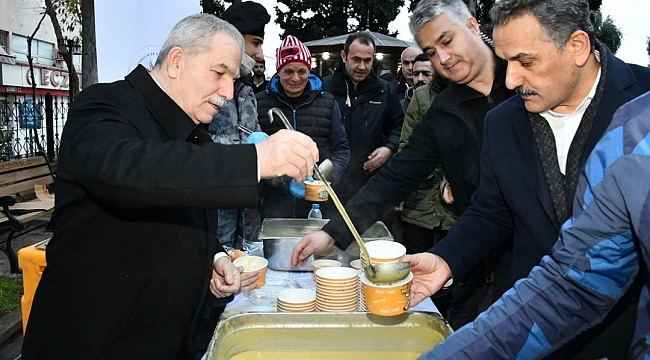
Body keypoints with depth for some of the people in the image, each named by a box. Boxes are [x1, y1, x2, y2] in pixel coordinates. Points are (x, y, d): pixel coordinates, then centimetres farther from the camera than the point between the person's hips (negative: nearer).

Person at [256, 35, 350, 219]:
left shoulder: (327, 104, 7)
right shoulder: (260, 104, 1)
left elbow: (341, 149, 8)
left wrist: (326, 178, -12)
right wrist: (283, 182, -18)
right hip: (274, 205, -1)